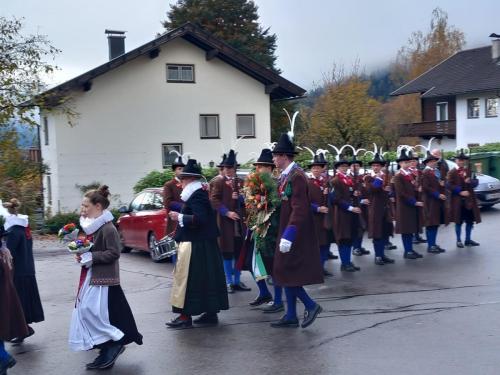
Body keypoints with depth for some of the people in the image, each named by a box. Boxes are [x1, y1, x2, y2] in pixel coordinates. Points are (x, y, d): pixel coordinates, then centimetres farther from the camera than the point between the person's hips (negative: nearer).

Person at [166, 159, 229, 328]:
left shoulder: (196, 195, -16)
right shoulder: (201, 192, 13)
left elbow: (199, 219, -25)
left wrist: (179, 217, -17)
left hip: (195, 246, -10)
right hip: (206, 245, 10)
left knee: (187, 278, -4)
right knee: (206, 277, 13)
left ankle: (185, 316, 0)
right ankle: (211, 312, 20)